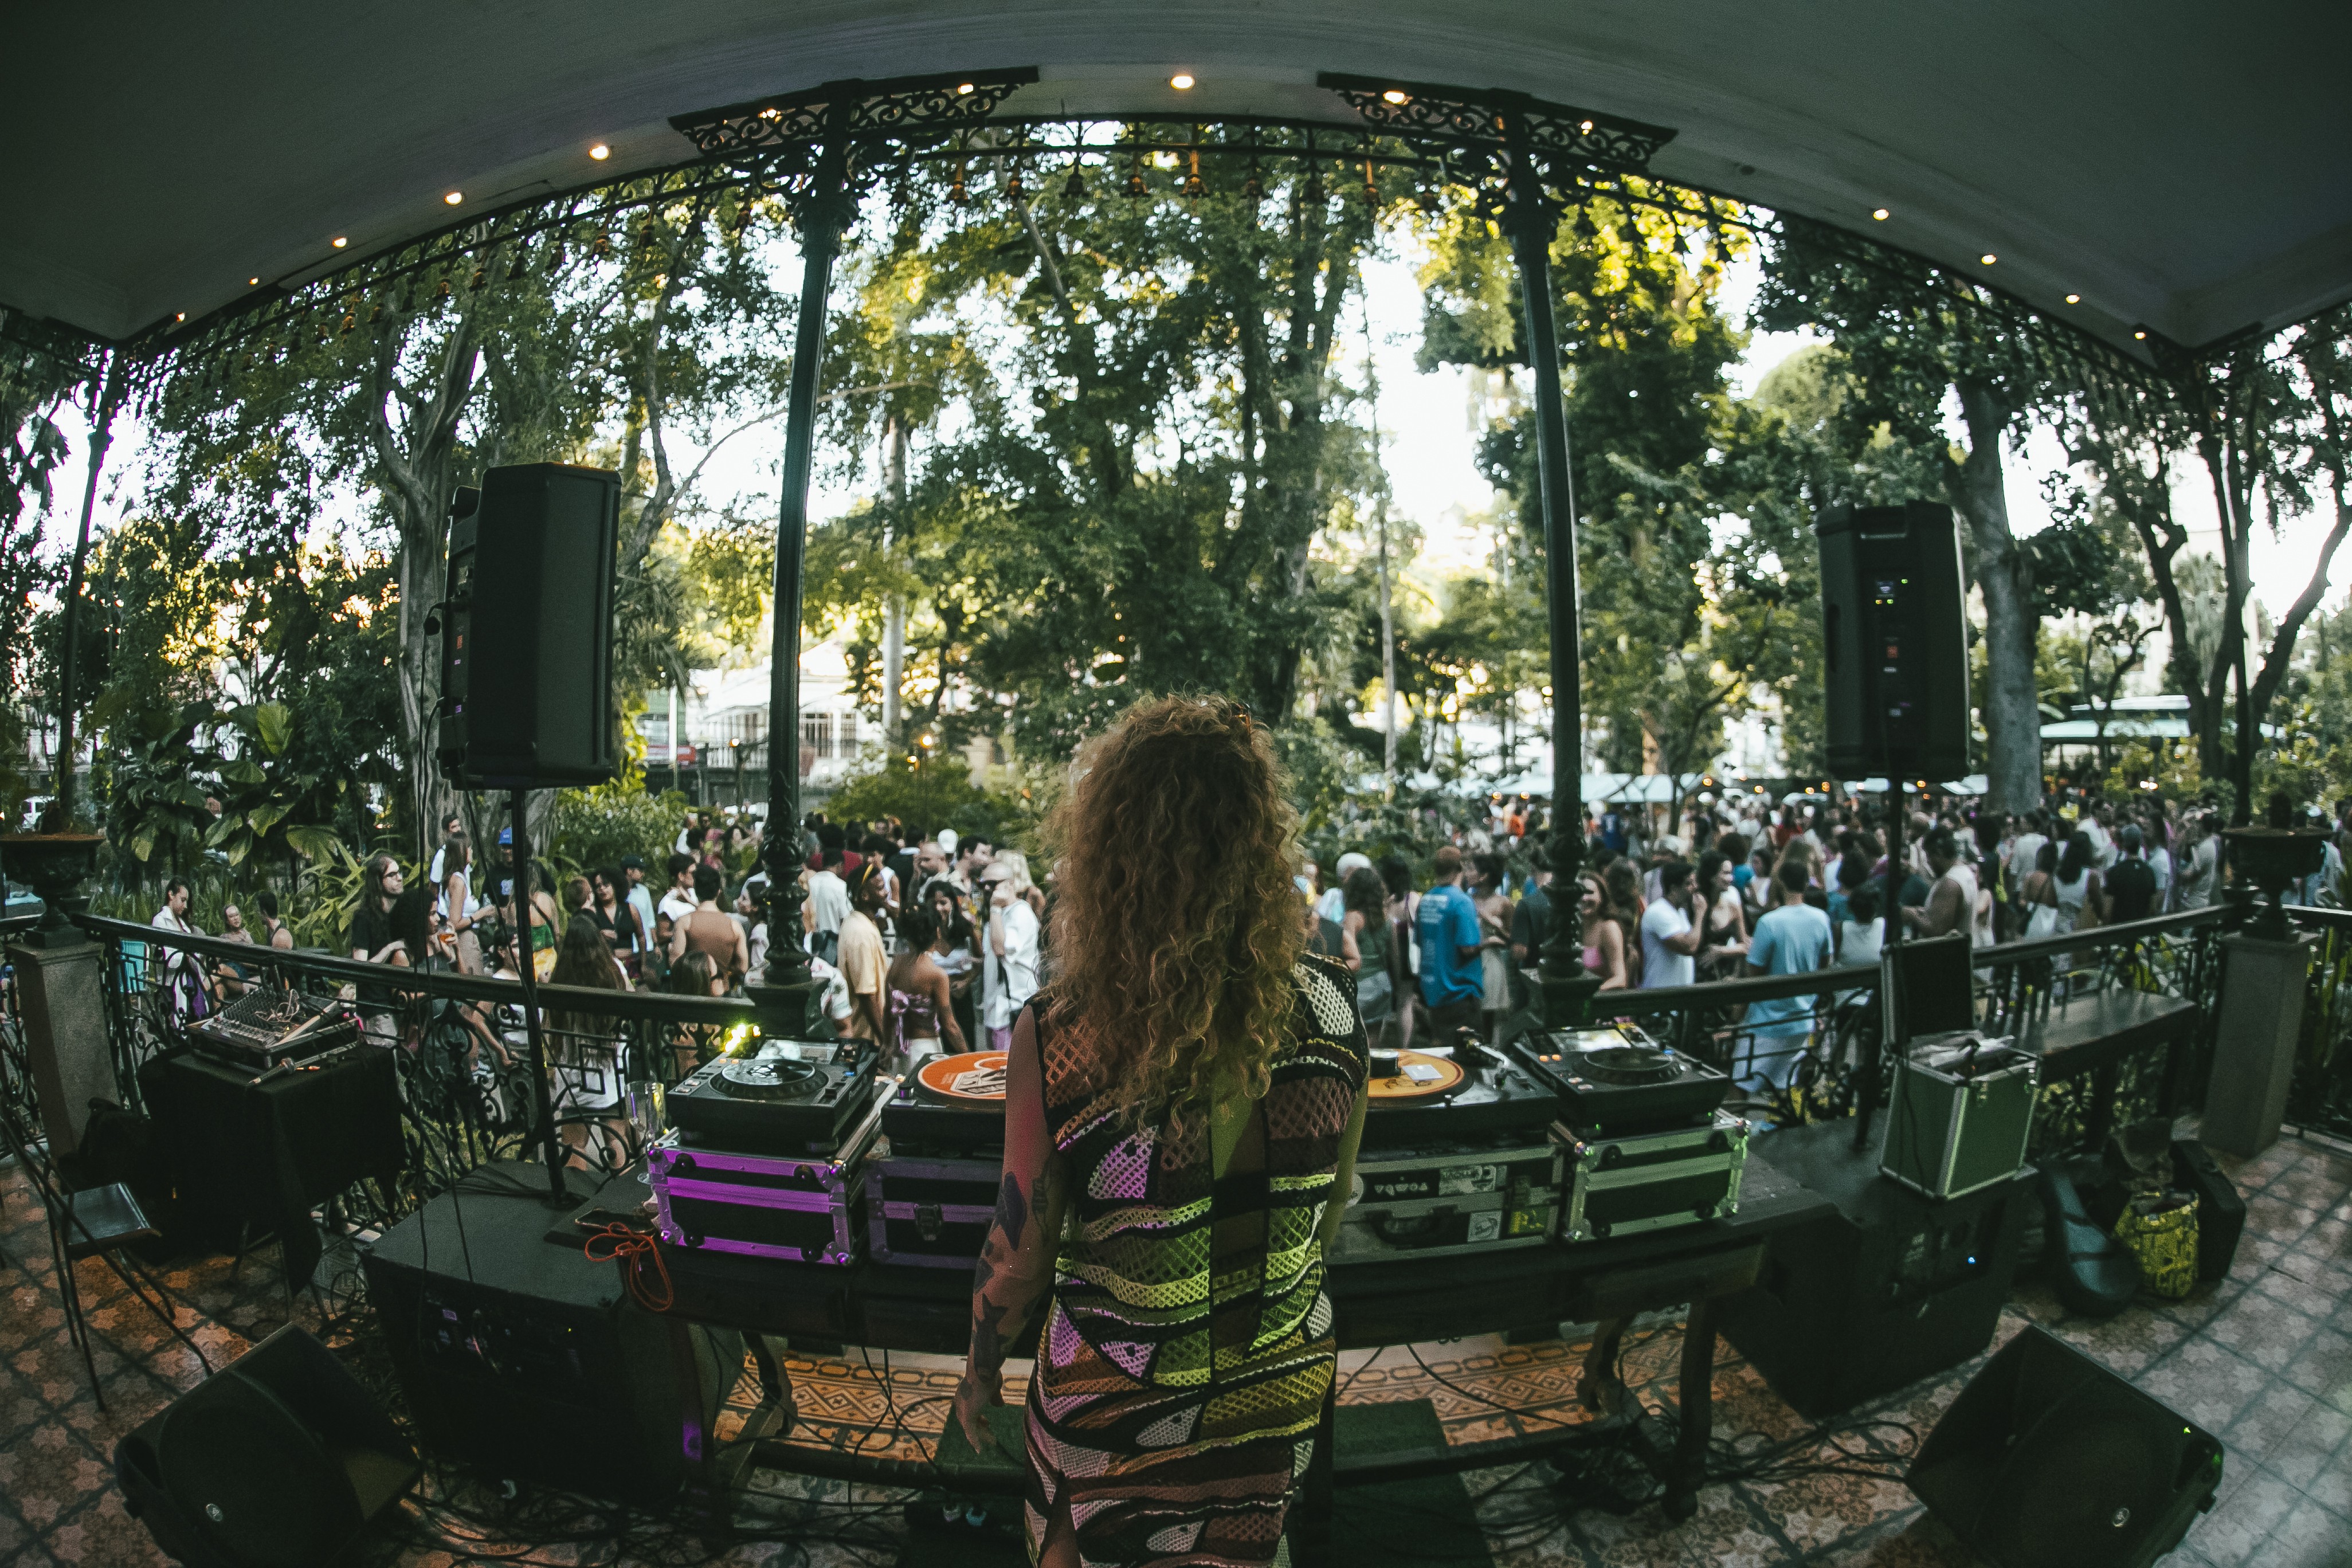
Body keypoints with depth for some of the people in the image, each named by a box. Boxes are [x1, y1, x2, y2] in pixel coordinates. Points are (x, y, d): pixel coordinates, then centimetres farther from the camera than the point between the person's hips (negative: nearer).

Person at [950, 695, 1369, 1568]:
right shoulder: (1331, 1008, -20)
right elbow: (1335, 1198, -3)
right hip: (1285, 1384, 3)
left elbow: (1018, 1259, -16)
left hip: (1117, 1408, -2)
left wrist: (980, 1370, 5)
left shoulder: (1056, 1040, -30)